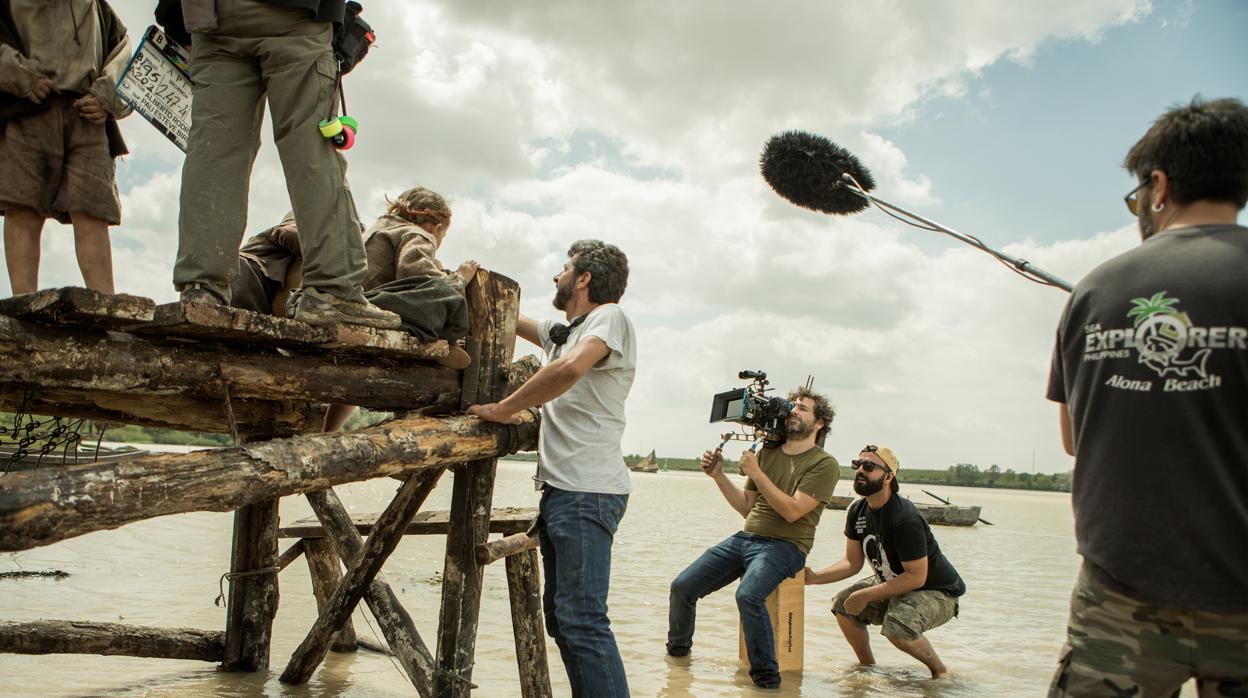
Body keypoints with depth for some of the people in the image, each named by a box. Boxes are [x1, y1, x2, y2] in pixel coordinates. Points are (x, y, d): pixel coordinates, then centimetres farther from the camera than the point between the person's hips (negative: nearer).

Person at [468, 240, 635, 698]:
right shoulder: (561, 332, 21)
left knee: (581, 618, -14)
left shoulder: (609, 315, -6)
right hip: (560, 489, 10)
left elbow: (570, 368, -25)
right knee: (560, 615, 13)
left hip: (587, 491, -10)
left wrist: (502, 409, -15)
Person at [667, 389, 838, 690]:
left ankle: (765, 674, -15)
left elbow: (792, 511, -17)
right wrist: (718, 475, 4)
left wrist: (756, 474, -17)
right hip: (745, 537, 6)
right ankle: (678, 648, 25)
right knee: (682, 586, -3)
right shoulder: (767, 453, 12)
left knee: (748, 595, -35)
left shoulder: (824, 464, -7)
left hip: (785, 544, -6)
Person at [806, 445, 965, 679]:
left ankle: (940, 670, -2)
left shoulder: (905, 520, -30)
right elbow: (852, 563, 2)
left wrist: (867, 595, -26)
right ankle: (868, 666, 16)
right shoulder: (857, 511, -4)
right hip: (893, 585, 8)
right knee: (843, 605, -4)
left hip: (936, 592, -8)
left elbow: (916, 577, -27)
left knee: (897, 626, -32)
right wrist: (814, 577, -13)